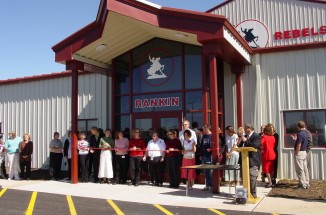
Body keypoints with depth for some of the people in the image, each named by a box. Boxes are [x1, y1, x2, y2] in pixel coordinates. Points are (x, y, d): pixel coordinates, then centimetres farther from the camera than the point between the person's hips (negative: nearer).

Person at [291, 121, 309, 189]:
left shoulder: (300, 134, -19)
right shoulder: (305, 133, 10)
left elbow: (299, 145, -21)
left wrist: (296, 153, -15)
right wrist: (296, 139, 26)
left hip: (299, 153, -9)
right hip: (304, 152, 9)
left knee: (300, 169, -4)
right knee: (305, 169, 13)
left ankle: (303, 185, -1)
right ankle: (307, 183, 19)